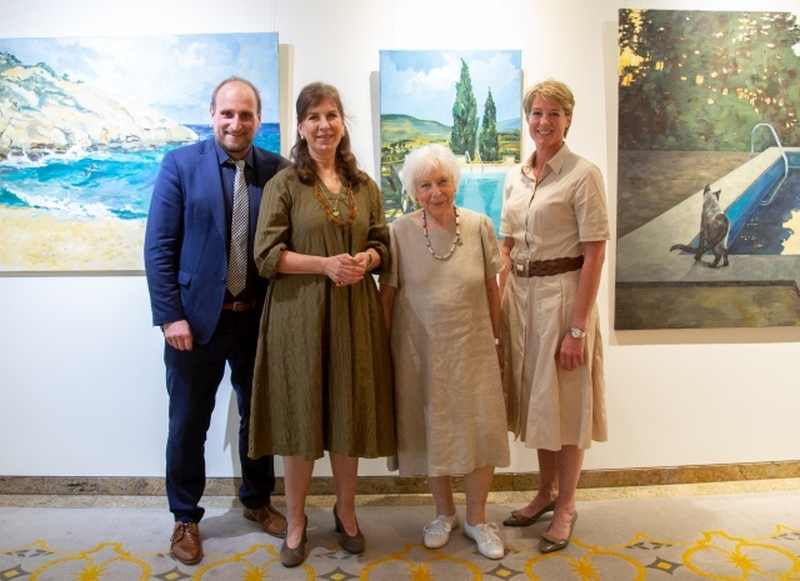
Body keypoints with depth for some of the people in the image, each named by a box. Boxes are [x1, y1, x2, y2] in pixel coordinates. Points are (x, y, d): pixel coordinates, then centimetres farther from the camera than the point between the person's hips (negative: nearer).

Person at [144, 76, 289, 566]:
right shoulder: (180, 164, -4)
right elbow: (159, 247, -6)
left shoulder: (278, 171, 1)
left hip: (261, 319, 2)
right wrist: (170, 315, -11)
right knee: (188, 425, 11)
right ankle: (186, 517, 32)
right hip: (197, 318, -2)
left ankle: (258, 501, 39)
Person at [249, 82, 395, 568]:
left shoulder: (364, 186, 10)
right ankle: (296, 522, 24)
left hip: (355, 313, 3)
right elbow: (267, 254, -6)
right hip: (299, 313, -3)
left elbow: (383, 245, 13)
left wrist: (366, 260, -9)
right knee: (301, 415, 4)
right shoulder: (284, 184, 0)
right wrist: (325, 264, -18)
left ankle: (346, 512, 31)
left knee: (350, 414, 9)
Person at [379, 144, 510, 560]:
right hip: (419, 350, 0)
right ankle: (444, 513, 36)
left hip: (472, 348, 1)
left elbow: (491, 289, 3)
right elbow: (386, 296, -2)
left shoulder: (479, 226, -5)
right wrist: (383, 350, 0)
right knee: (431, 433, 12)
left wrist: (496, 340, 8)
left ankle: (477, 518, 28)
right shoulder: (399, 233, -8)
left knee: (482, 432, 4)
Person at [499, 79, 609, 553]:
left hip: (562, 294, -6)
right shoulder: (515, 176, 10)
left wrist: (578, 327, -17)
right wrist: (497, 303, 5)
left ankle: (566, 505, 25)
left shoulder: (583, 174, -9)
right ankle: (546, 491, 34)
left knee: (565, 402, 6)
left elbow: (595, 255, -13)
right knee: (535, 398, 15)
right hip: (520, 294, 6)